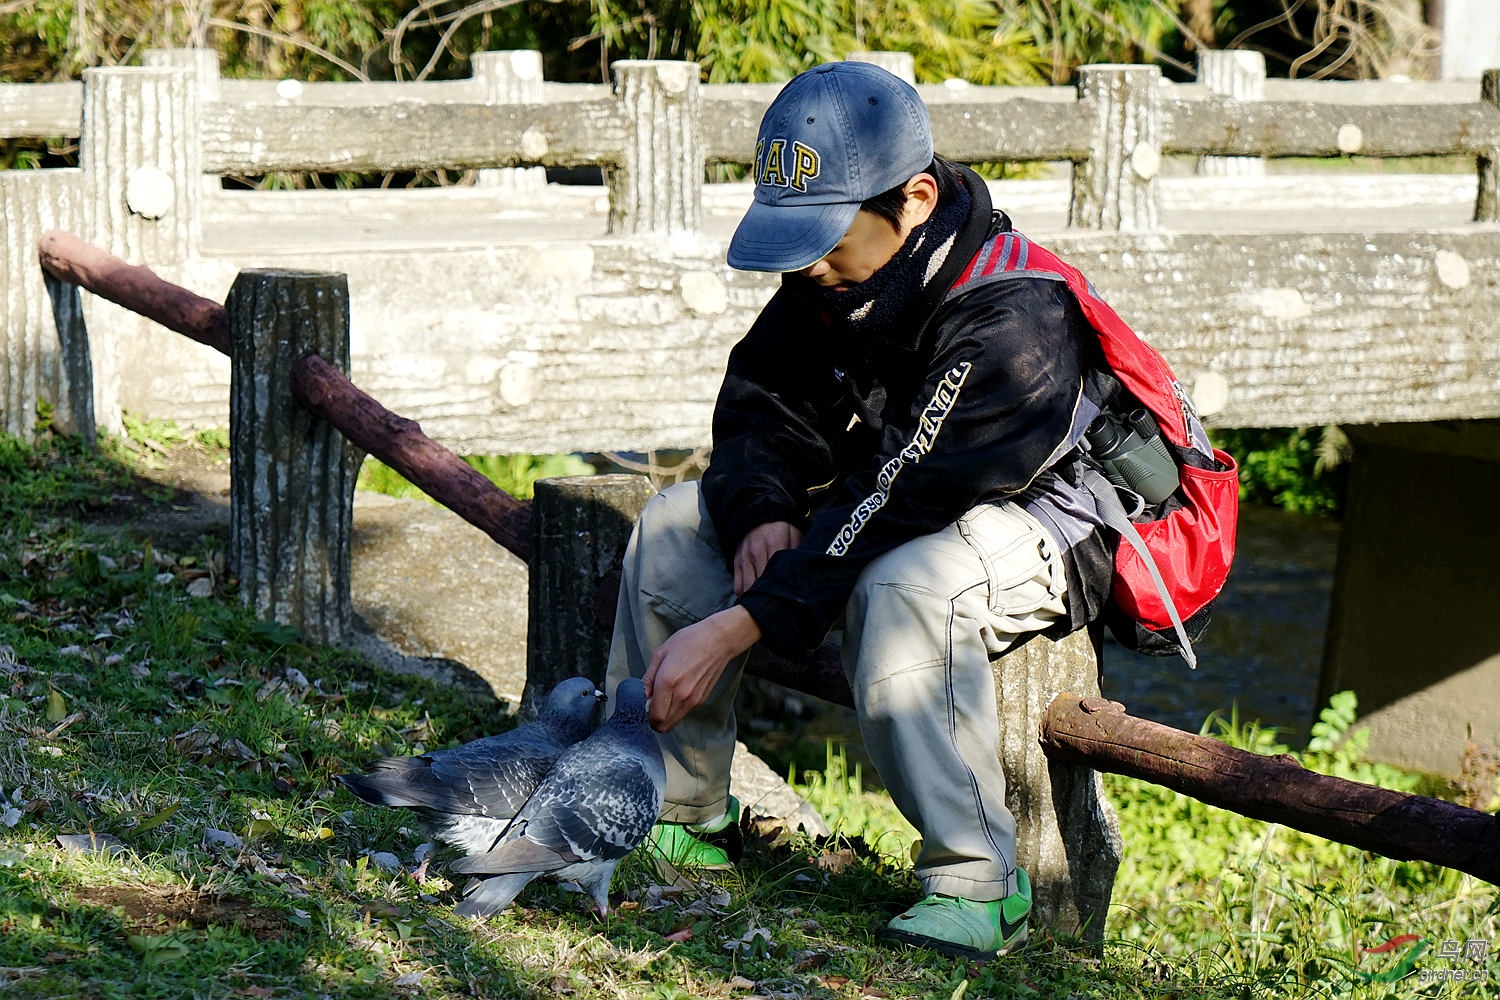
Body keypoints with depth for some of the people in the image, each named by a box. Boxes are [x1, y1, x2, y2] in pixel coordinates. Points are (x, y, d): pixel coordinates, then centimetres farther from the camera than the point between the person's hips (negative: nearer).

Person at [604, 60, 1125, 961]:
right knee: (676, 523, -3)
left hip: (1040, 524, -8)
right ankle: (679, 812, 6)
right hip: (882, 495, 8)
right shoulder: (833, 276, -9)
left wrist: (731, 630, -36)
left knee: (905, 588, -40)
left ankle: (978, 883, -30)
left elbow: (896, 502, -35)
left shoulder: (1015, 327, -33)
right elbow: (761, 401, 2)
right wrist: (760, 511, -22)